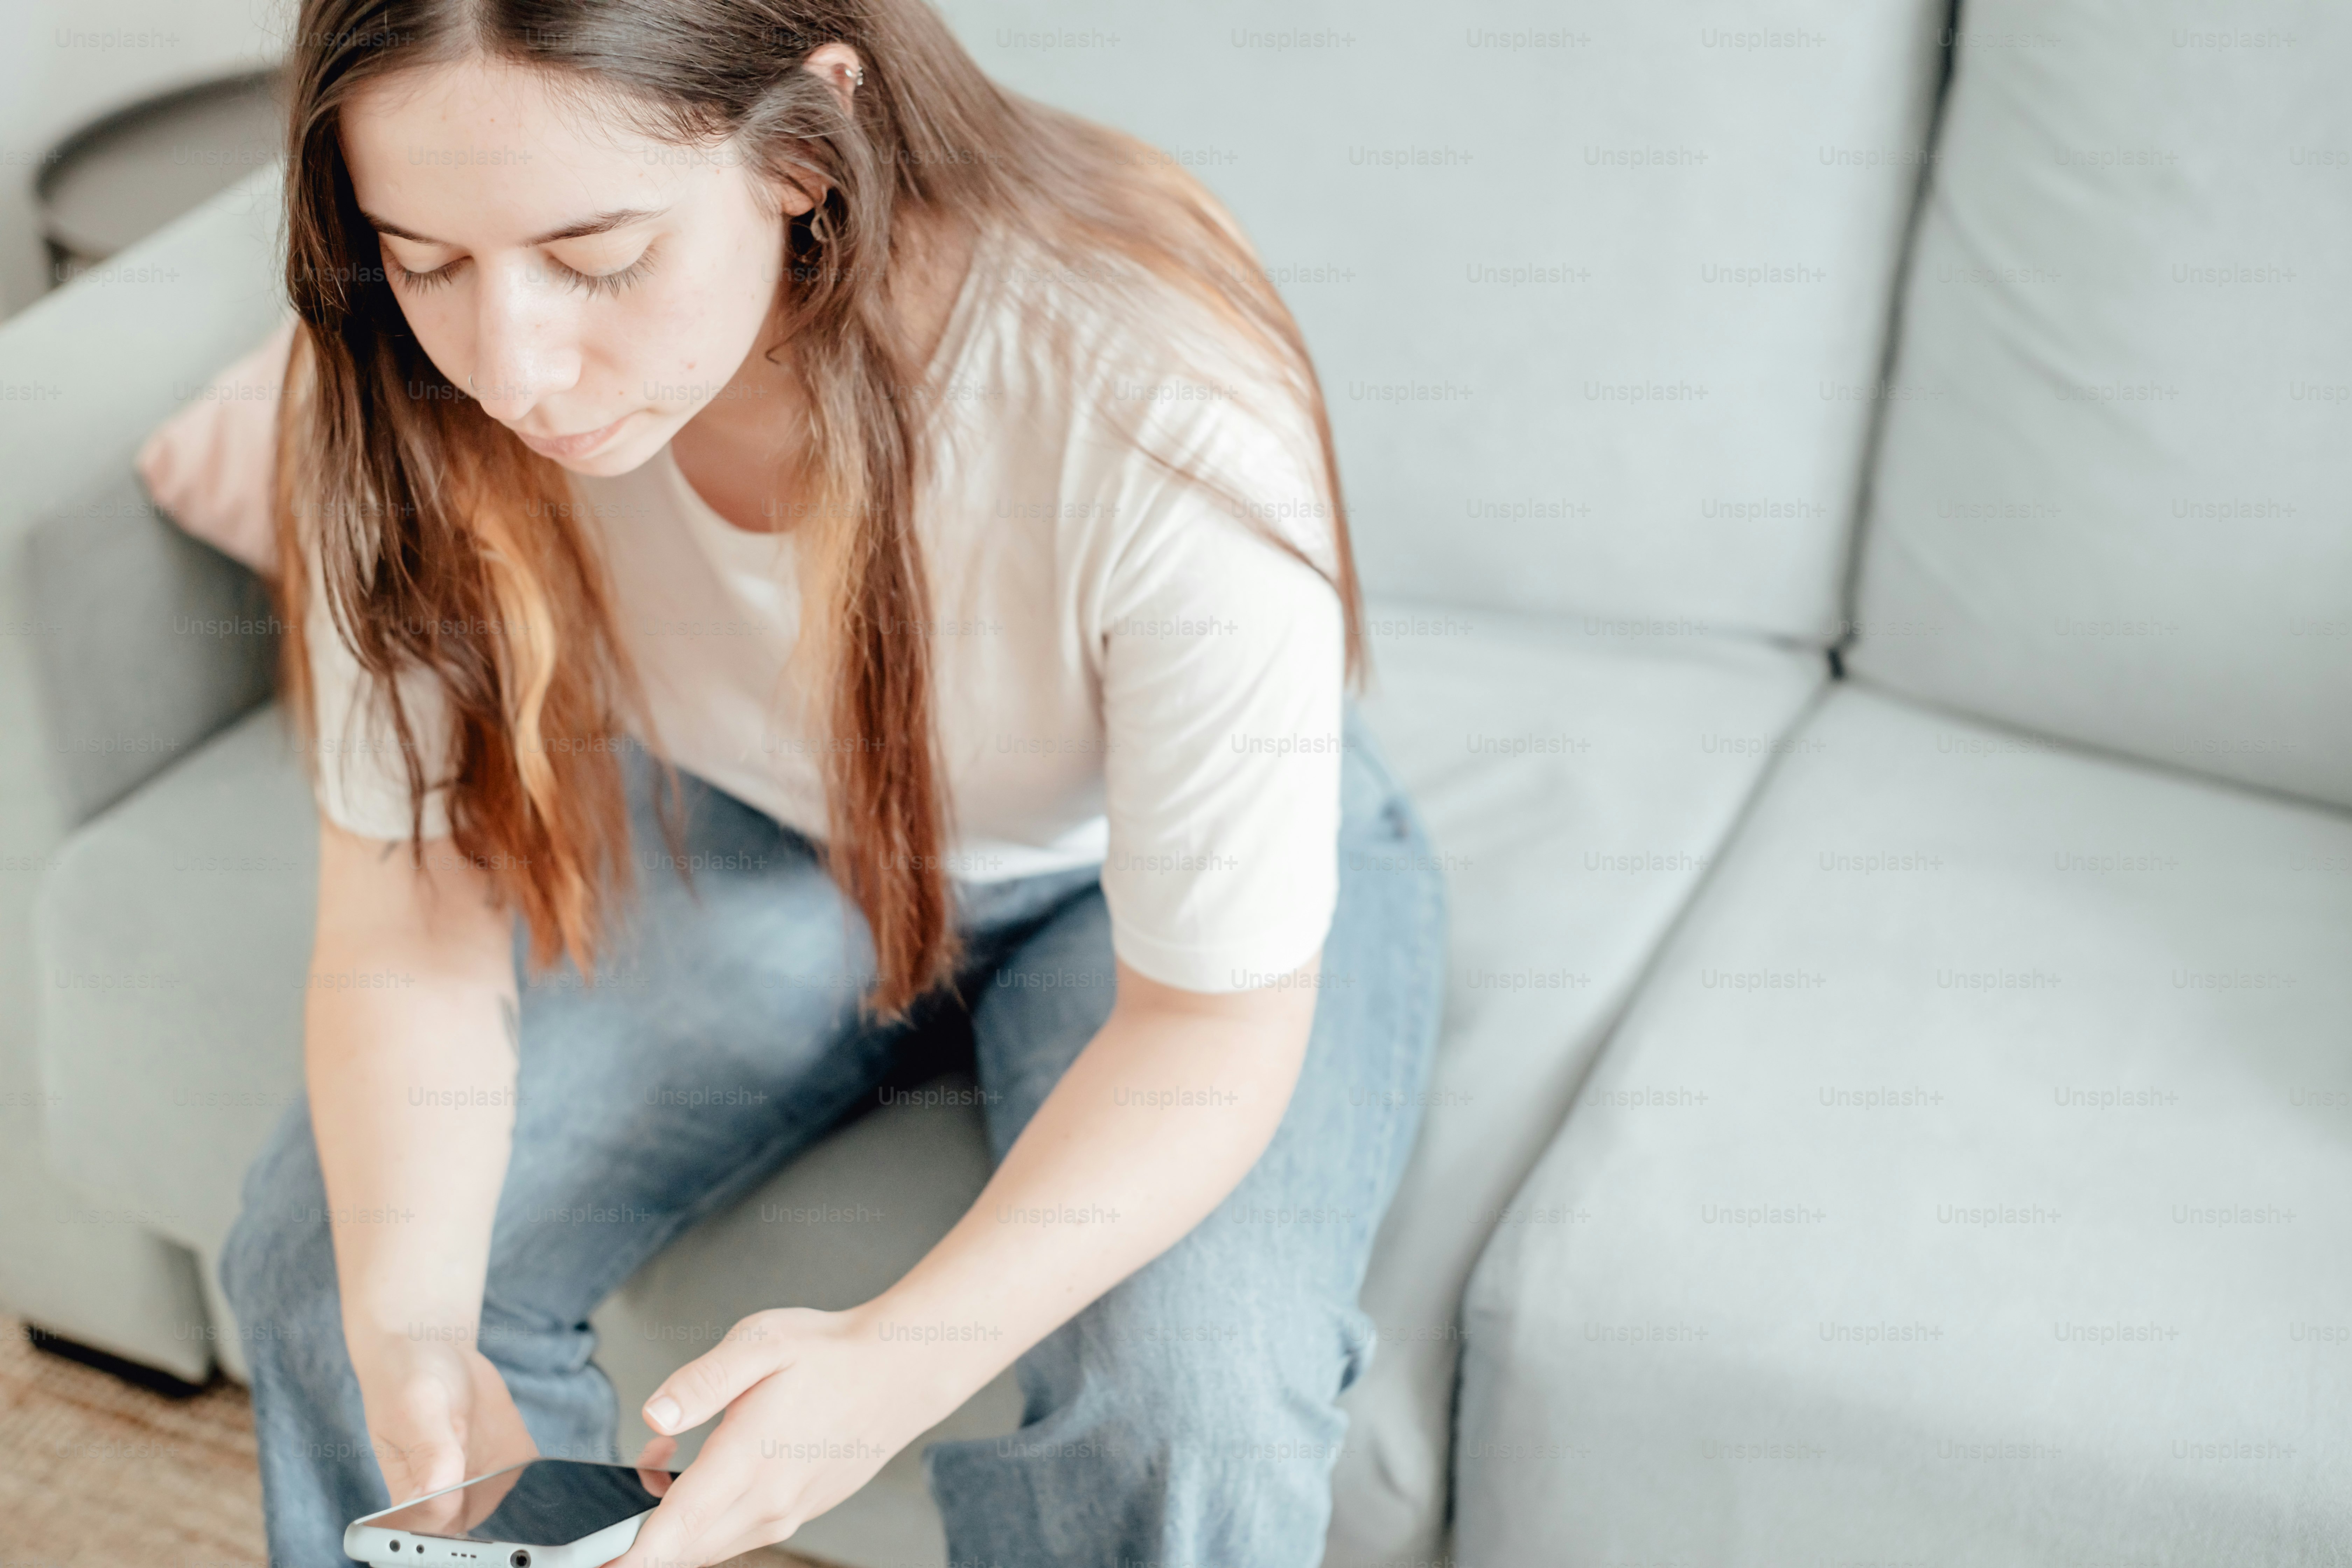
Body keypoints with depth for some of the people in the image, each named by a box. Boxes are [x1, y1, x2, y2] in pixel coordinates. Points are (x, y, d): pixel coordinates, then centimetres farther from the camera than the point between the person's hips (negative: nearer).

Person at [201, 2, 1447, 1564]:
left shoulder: (1163, 409, -39)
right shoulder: (412, 395, -26)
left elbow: (1212, 1017, -28)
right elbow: (409, 936, -18)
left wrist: (888, 1367, -43)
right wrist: (409, 1327, -38)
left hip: (1136, 872, -3)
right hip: (756, 832, 3)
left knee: (1189, 1409, -27)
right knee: (321, 1257, -11)